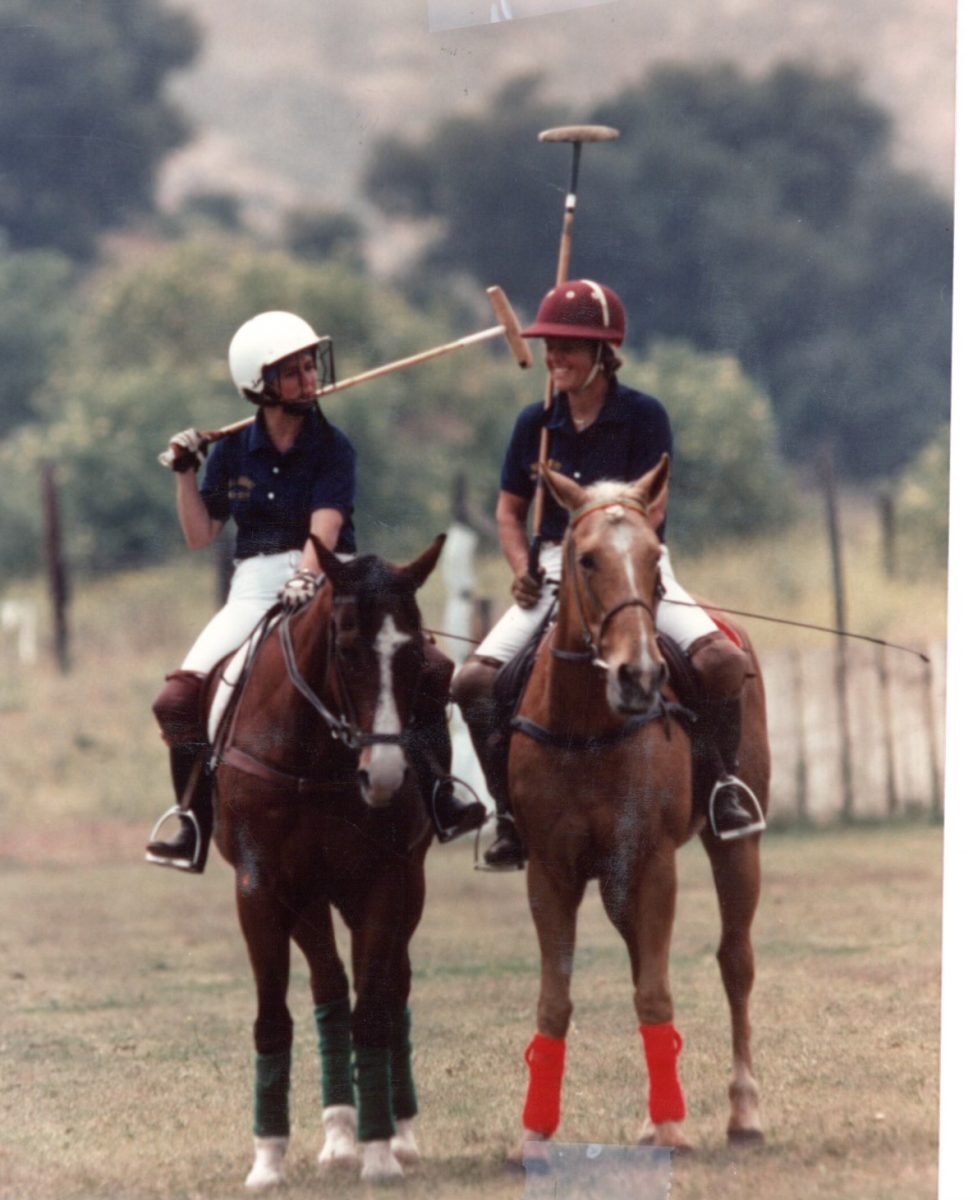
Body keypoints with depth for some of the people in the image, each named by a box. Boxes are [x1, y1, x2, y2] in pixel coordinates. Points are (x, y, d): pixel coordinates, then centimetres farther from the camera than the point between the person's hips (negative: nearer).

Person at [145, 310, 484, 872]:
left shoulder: (333, 447, -2)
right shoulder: (233, 452, 6)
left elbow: (324, 527, -16)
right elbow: (200, 536, 10)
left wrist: (307, 575, -35)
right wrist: (185, 472, -3)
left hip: (329, 584, -1)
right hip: (256, 589, 1)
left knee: (428, 667, -21)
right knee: (180, 698, -19)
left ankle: (437, 798, -9)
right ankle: (194, 826, -5)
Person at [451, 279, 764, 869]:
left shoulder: (644, 417, -7)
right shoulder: (536, 423, 4)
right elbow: (510, 510, 13)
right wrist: (524, 571, -5)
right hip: (556, 571, 3)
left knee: (723, 662, -26)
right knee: (474, 680, -14)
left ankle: (724, 781, -3)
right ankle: (511, 812, -2)